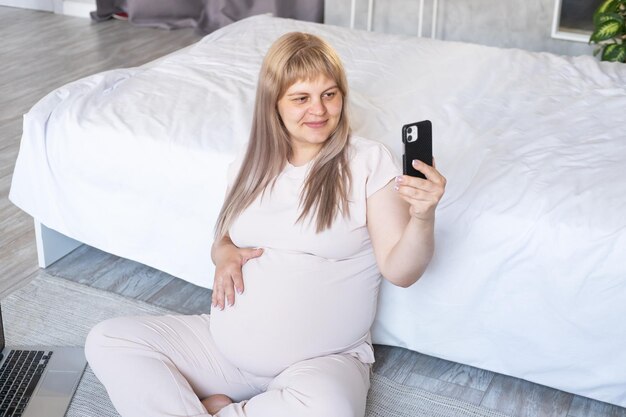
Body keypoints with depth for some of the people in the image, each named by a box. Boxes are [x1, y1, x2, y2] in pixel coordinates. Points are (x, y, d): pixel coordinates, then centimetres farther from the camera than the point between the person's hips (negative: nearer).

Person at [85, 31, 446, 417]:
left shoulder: (370, 162, -5)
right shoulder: (251, 166, 9)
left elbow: (400, 271, -10)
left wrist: (422, 218, -30)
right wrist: (224, 254, -2)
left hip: (322, 360, -4)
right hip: (225, 346, 5)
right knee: (106, 341, -5)